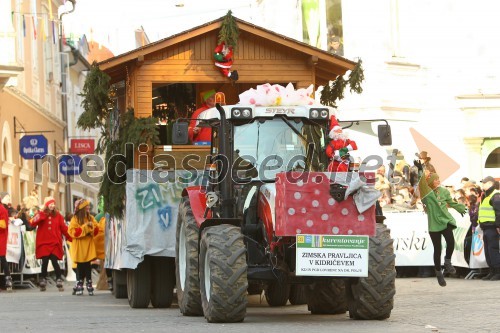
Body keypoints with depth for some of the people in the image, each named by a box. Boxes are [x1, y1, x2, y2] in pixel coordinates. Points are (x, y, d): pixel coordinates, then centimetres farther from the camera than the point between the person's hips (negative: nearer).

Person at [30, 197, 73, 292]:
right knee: (45, 262, -2)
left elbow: (63, 228, 5)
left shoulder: (58, 215, 7)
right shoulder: (41, 214, 3)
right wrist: (40, 216, -25)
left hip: (55, 243, 0)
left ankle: (59, 281, -6)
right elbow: (33, 224, -12)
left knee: (54, 261, -8)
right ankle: (43, 281, 9)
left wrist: (70, 238, -2)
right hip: (43, 243, 0)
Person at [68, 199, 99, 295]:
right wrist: (85, 227, -16)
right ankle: (79, 287, 7)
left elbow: (96, 231, 10)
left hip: (88, 246, 3)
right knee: (80, 267, 1)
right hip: (79, 247, -3)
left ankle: (89, 286, 6)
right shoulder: (75, 219, -4)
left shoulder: (91, 218, 9)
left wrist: (92, 227, -12)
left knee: (88, 267, 2)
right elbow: (72, 232, -14)